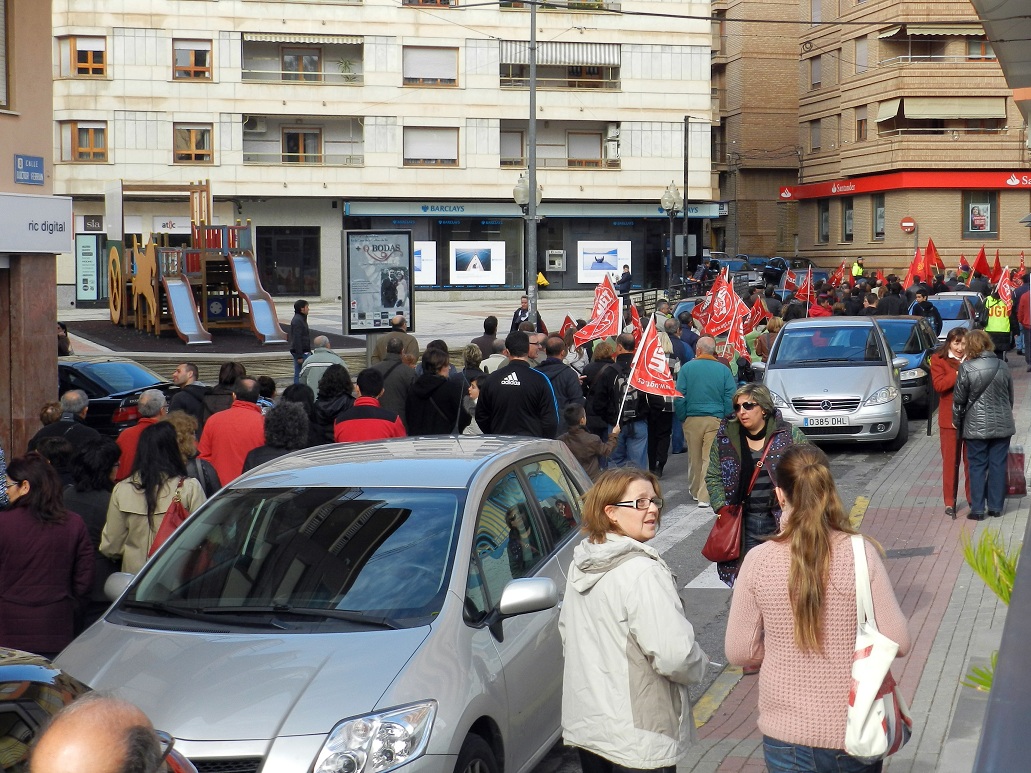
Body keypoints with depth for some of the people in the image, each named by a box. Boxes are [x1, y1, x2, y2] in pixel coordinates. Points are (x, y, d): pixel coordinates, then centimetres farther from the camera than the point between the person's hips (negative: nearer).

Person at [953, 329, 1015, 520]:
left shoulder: (966, 369, -12)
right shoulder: (1002, 366, 0)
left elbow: (959, 399, -6)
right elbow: (1010, 396, 10)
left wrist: (956, 420, 9)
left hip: (976, 426, -3)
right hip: (1002, 425, 3)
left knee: (977, 466, 4)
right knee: (998, 465, 10)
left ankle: (977, 509, 3)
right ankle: (996, 506, 14)